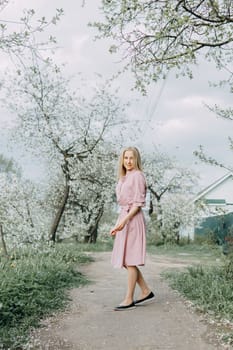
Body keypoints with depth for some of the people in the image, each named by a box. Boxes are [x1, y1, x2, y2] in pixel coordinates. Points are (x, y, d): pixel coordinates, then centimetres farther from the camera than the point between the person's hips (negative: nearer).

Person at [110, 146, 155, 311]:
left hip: (133, 219, -9)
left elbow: (138, 203, -14)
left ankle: (129, 300, 3)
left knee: (130, 260, -5)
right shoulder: (124, 177, 18)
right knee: (125, 260, 10)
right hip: (124, 218, 9)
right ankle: (146, 292, 19)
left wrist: (125, 220, -21)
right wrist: (118, 225, 18)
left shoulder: (137, 176, -8)